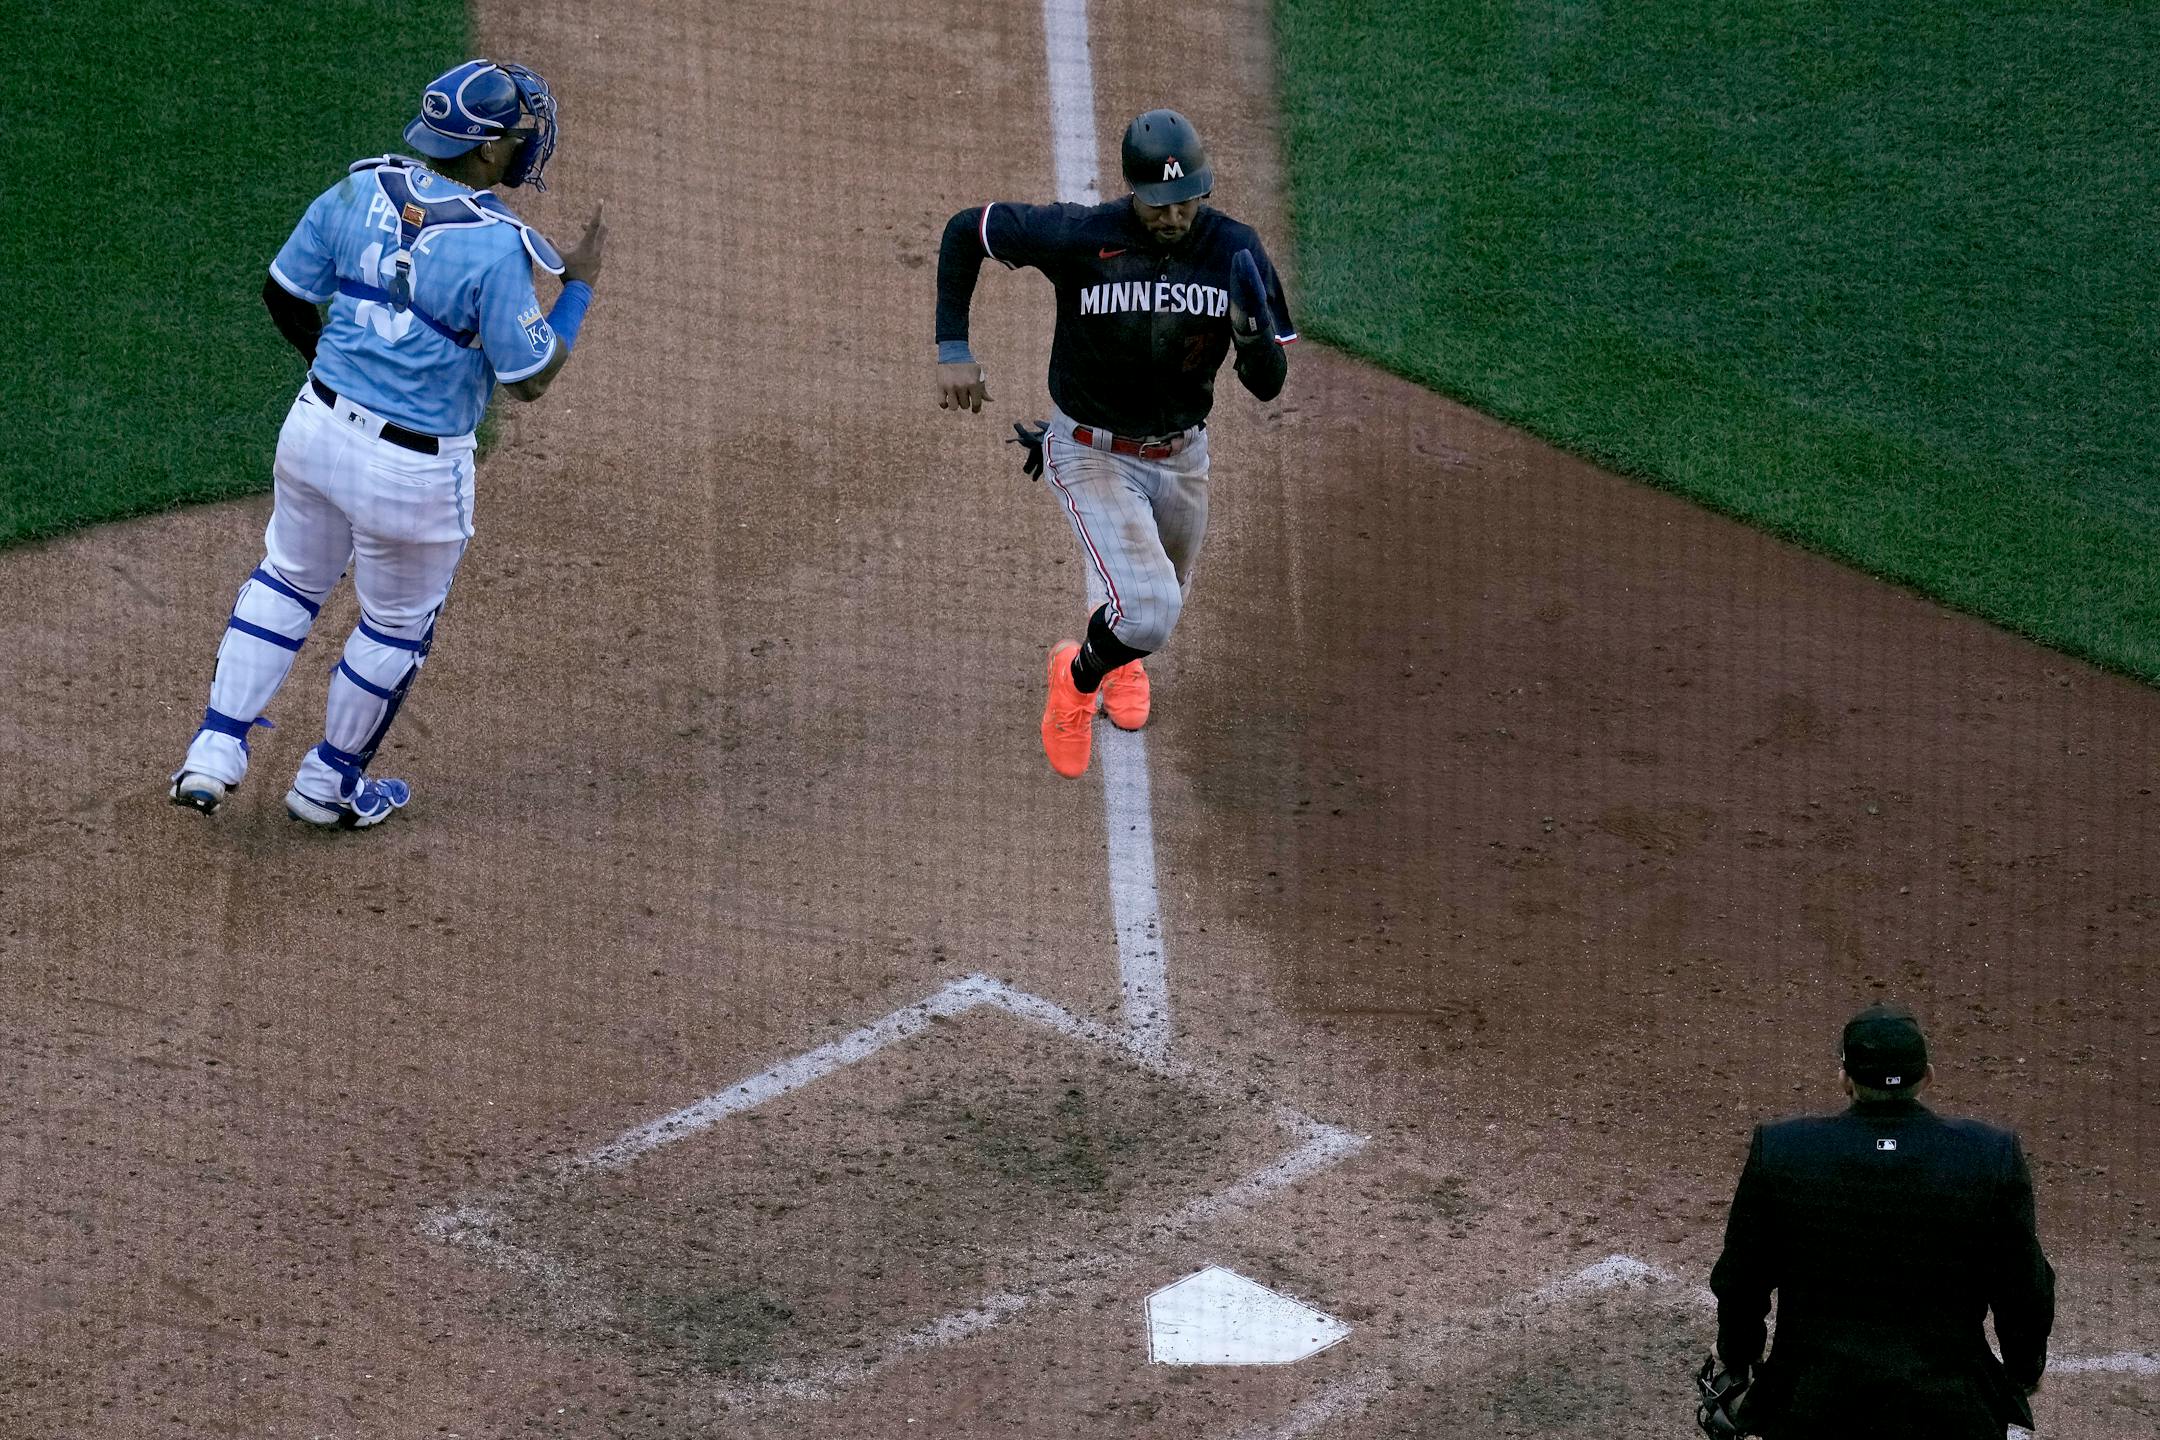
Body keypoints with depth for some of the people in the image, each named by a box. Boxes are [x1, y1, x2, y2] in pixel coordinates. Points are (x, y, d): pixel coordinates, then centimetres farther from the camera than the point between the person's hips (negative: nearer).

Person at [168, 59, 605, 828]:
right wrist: (578, 286, -4)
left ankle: (215, 751, 21)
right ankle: (330, 784, 34)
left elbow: (284, 295, 5)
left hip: (317, 425, 5)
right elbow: (530, 380, -16)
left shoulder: (361, 190, -5)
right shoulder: (496, 247, -23)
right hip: (413, 468, -5)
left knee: (288, 581, 27)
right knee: (398, 624, 19)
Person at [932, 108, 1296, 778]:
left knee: (1166, 596, 26)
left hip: (1182, 455, 4)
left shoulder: (1234, 249, -16)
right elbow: (965, 229, -11)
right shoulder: (1079, 236, -25)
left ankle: (1121, 658, 63)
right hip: (1093, 455, -4)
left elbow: (1267, 386, -12)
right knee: (1149, 608, -21)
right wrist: (952, 351, -14)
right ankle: (1078, 677, 13)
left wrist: (1252, 326, -35)